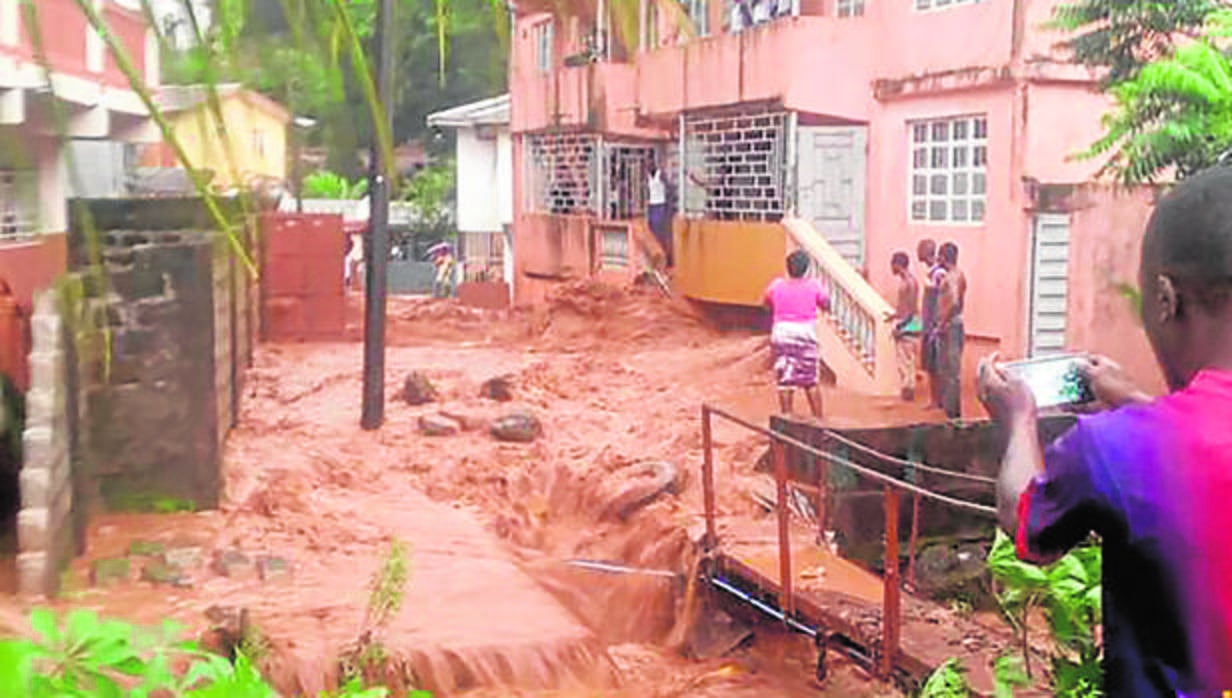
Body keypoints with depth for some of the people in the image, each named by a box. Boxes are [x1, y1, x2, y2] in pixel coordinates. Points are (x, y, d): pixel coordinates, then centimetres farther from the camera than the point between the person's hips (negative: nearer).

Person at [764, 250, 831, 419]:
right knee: (811, 382, 10)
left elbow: (767, 304, 14)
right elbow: (826, 305, 5)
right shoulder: (814, 285, -6)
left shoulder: (777, 285, -2)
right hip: (806, 334, -1)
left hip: (782, 332, 1)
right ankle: (818, 419, 14)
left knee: (785, 380, 6)